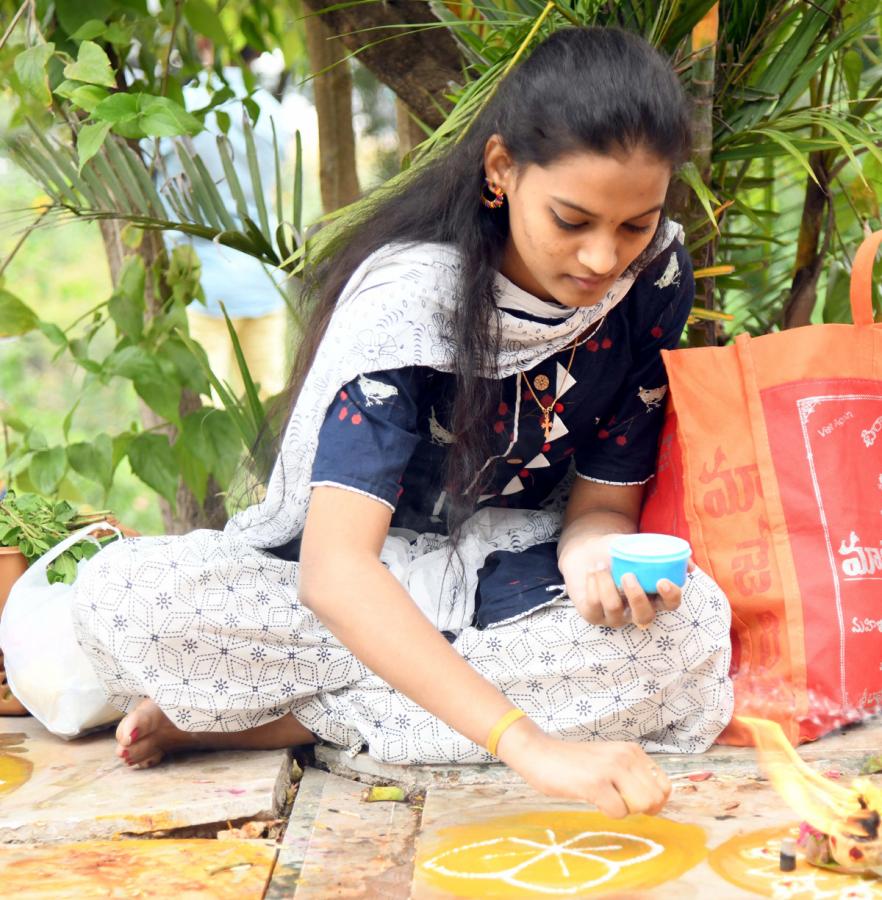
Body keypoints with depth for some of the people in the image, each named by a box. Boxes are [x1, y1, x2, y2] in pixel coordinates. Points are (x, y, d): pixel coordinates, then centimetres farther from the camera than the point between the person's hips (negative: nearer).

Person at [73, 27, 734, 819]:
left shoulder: (655, 274, -12)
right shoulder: (410, 297, -27)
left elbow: (604, 501, -4)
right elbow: (333, 570, -40)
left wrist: (597, 556, -31)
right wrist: (527, 744, -51)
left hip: (509, 583, 5)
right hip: (363, 596, -4)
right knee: (121, 596, -30)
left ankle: (264, 717, -20)